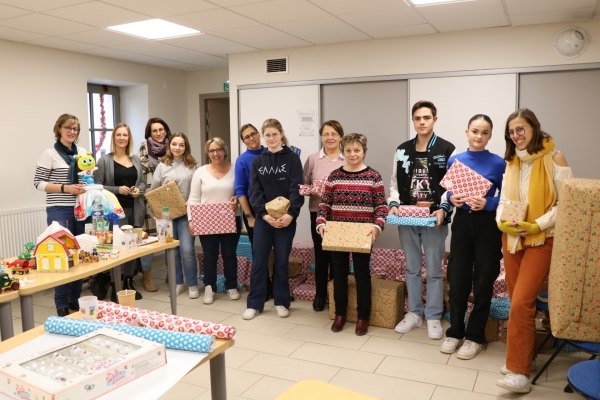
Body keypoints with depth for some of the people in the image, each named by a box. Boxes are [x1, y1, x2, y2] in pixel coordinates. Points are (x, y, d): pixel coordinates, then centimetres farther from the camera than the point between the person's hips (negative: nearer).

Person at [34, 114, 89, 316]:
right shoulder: (50, 154, -5)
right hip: (59, 211, -5)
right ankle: (61, 304, 10)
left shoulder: (83, 152, 11)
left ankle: (76, 298, 23)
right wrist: (65, 188, -17)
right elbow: (38, 182, -6)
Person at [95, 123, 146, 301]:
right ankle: (114, 287, 6)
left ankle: (129, 283, 26)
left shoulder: (136, 159, 12)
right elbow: (97, 186, -6)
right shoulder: (104, 161, -3)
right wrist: (117, 189, -17)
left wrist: (139, 189, -2)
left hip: (134, 210, 5)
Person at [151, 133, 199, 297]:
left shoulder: (193, 165, 2)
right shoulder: (162, 166, 6)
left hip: (186, 213, -2)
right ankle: (177, 283, 22)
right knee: (172, 250, 8)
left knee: (187, 249, -7)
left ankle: (192, 284, 8)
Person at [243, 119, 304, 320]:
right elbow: (255, 192, 0)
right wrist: (265, 214, -14)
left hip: (286, 218, -2)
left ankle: (281, 302, 21)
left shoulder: (292, 159, 0)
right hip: (263, 218, 2)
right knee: (258, 260, 4)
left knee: (281, 261, 7)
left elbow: (296, 190, -8)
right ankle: (254, 303, 16)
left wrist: (290, 214, -21)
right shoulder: (257, 162, 8)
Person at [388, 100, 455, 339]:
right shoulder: (402, 150, 8)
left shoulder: (447, 149, -3)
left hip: (434, 219, -3)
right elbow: (395, 183, 10)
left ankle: (433, 317, 19)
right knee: (411, 268, 13)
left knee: (434, 270, 6)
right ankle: (414, 313, 26)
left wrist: (444, 209, -19)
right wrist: (393, 204, -6)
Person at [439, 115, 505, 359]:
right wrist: (452, 198, -10)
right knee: (457, 280, 7)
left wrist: (487, 203, -20)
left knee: (483, 283, 6)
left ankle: (475, 336, 21)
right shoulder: (454, 161, 4)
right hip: (461, 223, 3)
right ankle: (455, 332, 24)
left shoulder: (498, 163, -4)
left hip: (487, 226, -2)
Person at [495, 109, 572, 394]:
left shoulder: (554, 159, -6)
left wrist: (537, 225, -21)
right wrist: (501, 221, -8)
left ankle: (520, 371, -5)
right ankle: (524, 354, 27)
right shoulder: (511, 163, 12)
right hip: (512, 238, 6)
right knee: (518, 302, 11)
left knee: (521, 303, -13)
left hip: (542, 239, -6)